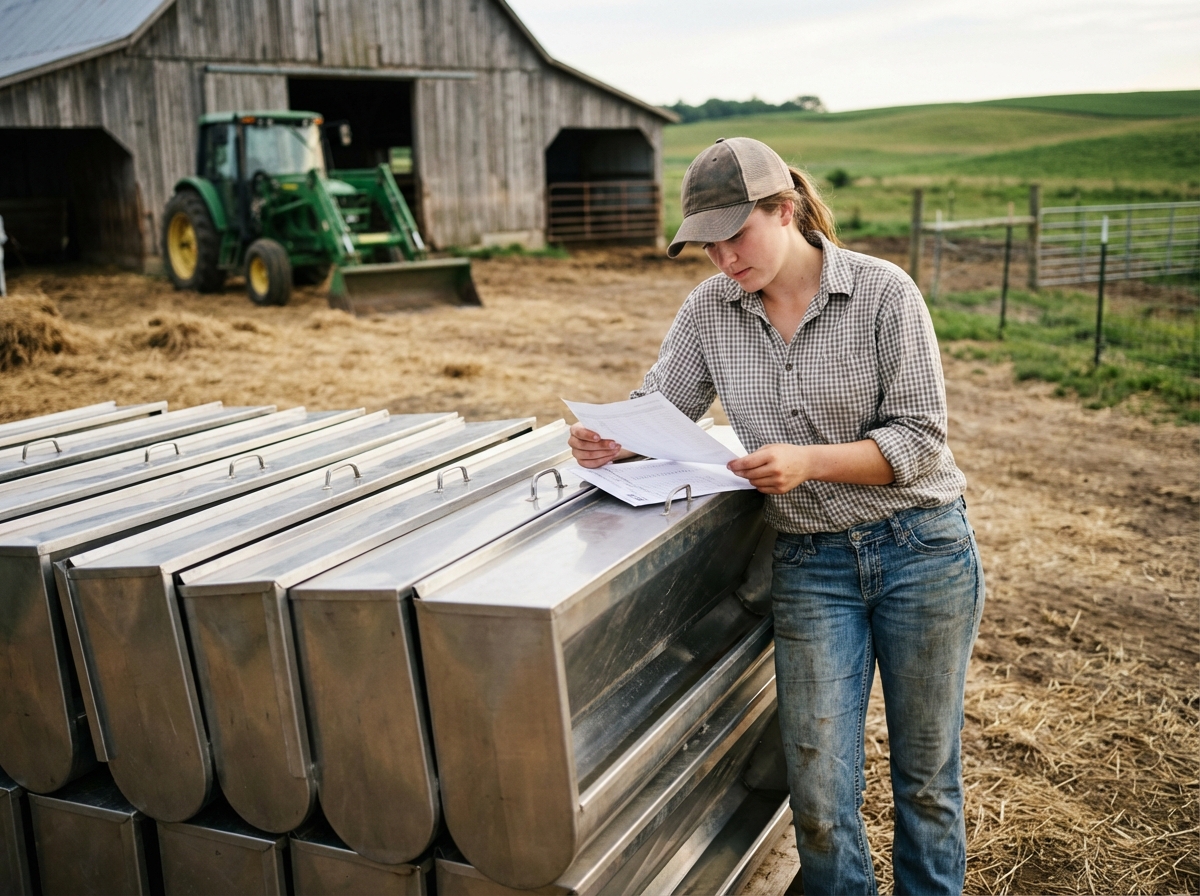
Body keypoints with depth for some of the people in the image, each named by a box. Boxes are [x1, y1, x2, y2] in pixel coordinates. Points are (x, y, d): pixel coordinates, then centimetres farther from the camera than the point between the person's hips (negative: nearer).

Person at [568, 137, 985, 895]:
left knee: (927, 776, 14)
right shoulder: (711, 307, -1)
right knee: (820, 797, 3)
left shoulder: (884, 292, -11)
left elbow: (920, 439, -13)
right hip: (811, 564, 2)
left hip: (922, 548, -2)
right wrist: (610, 442, -19)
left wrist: (809, 462, -27)